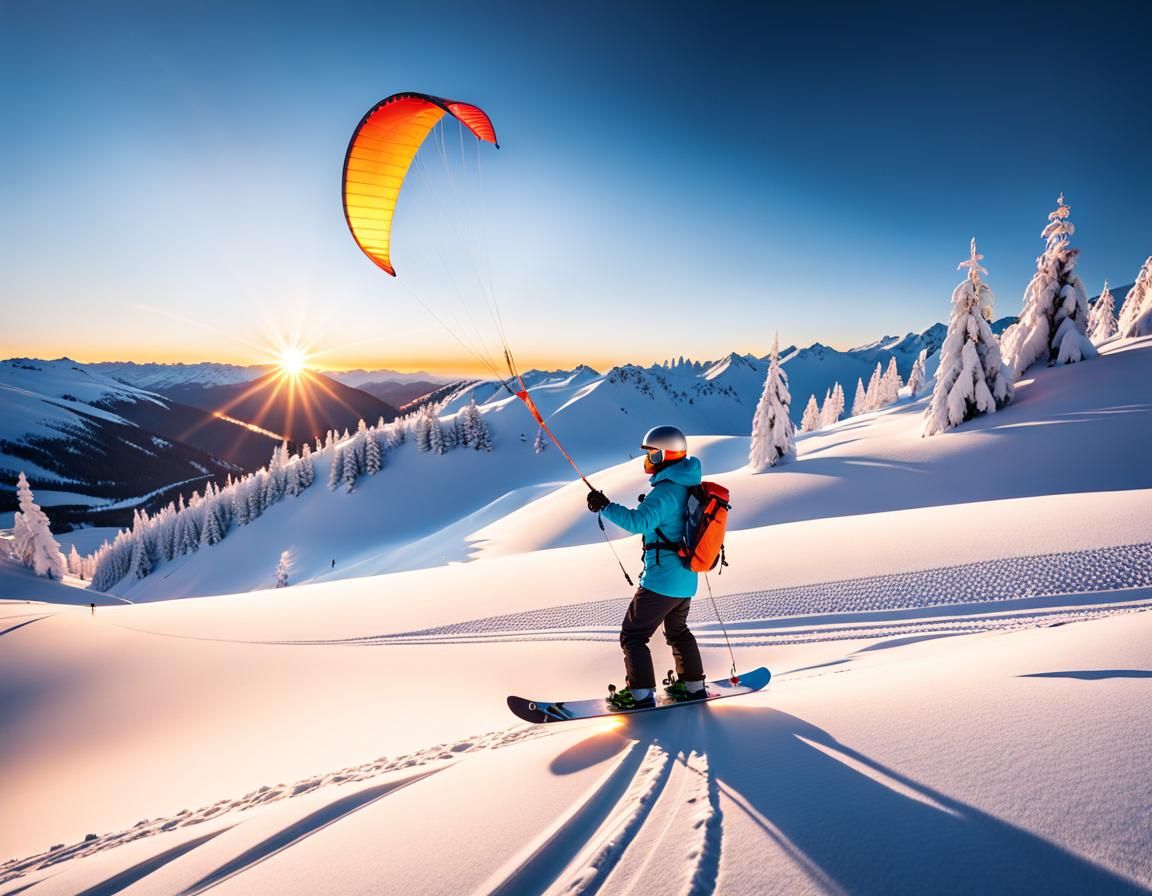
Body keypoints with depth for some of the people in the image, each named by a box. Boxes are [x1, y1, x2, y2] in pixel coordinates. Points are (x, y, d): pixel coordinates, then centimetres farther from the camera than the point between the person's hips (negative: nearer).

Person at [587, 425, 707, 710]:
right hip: (686, 580, 10)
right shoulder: (689, 485, 8)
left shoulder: (666, 491, -21)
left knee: (633, 634, 0)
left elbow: (639, 522, -35)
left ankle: (641, 694, 1)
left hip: (661, 580, -9)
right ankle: (693, 685, 34)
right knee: (677, 630, 27)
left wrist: (605, 507, -30)